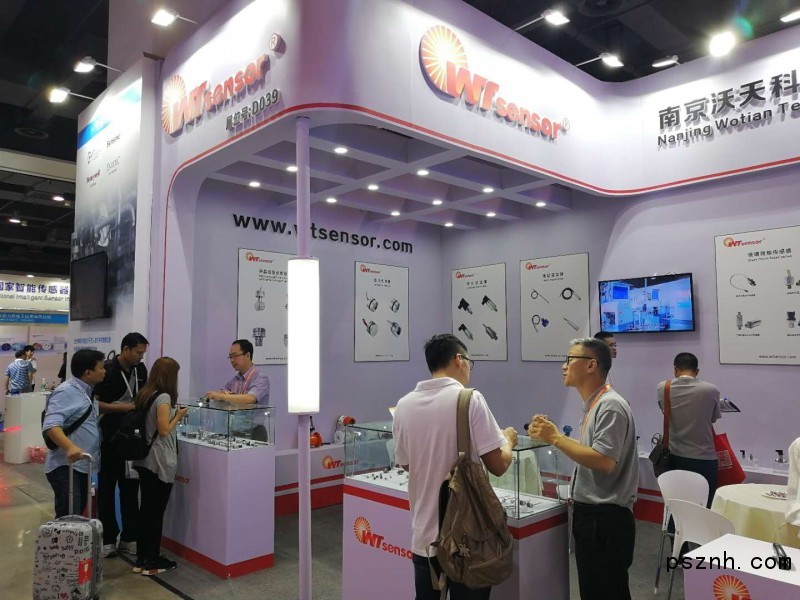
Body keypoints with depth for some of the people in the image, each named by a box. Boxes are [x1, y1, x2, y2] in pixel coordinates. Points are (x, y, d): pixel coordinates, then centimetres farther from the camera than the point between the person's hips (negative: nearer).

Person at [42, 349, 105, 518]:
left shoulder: (84, 391, 14)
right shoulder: (66, 391, -16)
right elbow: (51, 425, -29)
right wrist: (70, 447, -44)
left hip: (82, 466, 10)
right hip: (66, 468, -10)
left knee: (77, 517, 17)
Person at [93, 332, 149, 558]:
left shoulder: (140, 369, 4)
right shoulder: (107, 370, -13)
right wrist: (124, 407, -23)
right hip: (109, 437, -5)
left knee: (130, 487, 11)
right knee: (107, 488, 6)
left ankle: (129, 538, 21)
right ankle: (107, 540, 16)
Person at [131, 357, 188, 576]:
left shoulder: (143, 394, 8)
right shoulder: (163, 398, -17)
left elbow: (150, 424, 13)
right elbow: (164, 431, -19)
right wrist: (178, 416, -5)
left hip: (144, 459, 8)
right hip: (159, 462, -8)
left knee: (146, 509, 15)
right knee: (156, 511, 3)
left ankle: (141, 558, 24)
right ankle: (152, 561, 13)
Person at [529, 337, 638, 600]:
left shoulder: (610, 405, -18)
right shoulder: (593, 404, 11)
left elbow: (604, 461, -27)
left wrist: (555, 437, -23)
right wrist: (551, 435, 8)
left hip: (605, 518, -9)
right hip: (590, 514, 10)